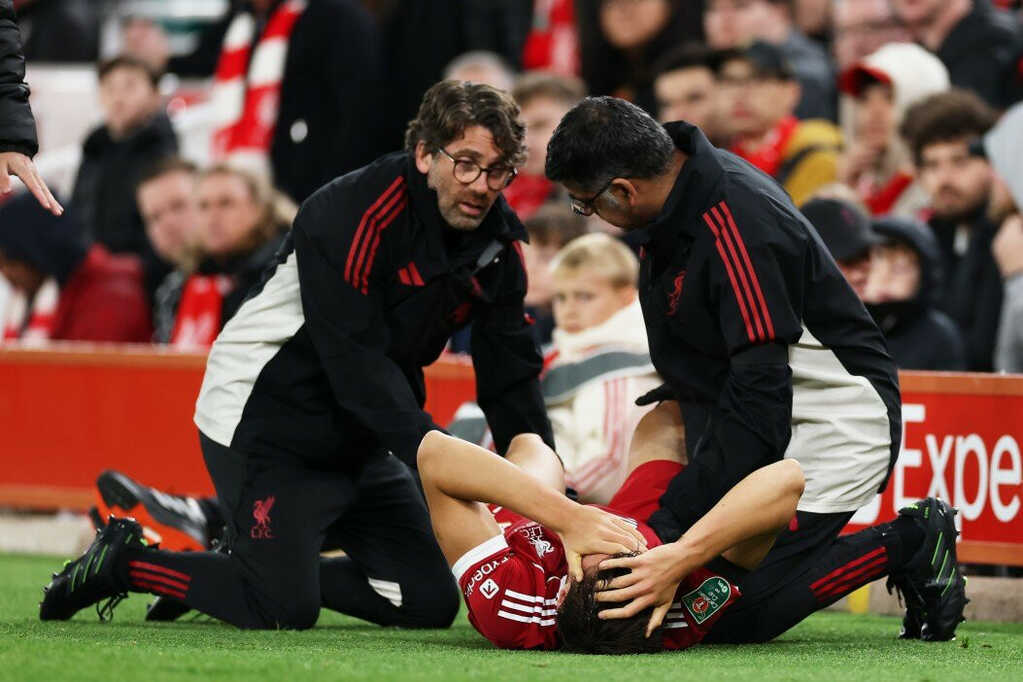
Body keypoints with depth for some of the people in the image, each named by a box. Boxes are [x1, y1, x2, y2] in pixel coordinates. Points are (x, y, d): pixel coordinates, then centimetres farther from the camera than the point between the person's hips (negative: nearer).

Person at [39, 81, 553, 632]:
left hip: (356, 441, 8)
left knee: (430, 602, 1)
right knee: (285, 610, -15)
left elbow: (510, 373, 0)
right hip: (264, 423, -8)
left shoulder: (497, 237, -2)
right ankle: (124, 561, 6)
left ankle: (274, 567, 18)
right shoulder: (352, 214, -25)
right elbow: (355, 360, -30)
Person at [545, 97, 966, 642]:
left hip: (839, 423, -10)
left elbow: (759, 399, -31)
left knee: (740, 620, -18)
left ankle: (907, 547, 1)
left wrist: (676, 517, -32)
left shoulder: (738, 232, -30)